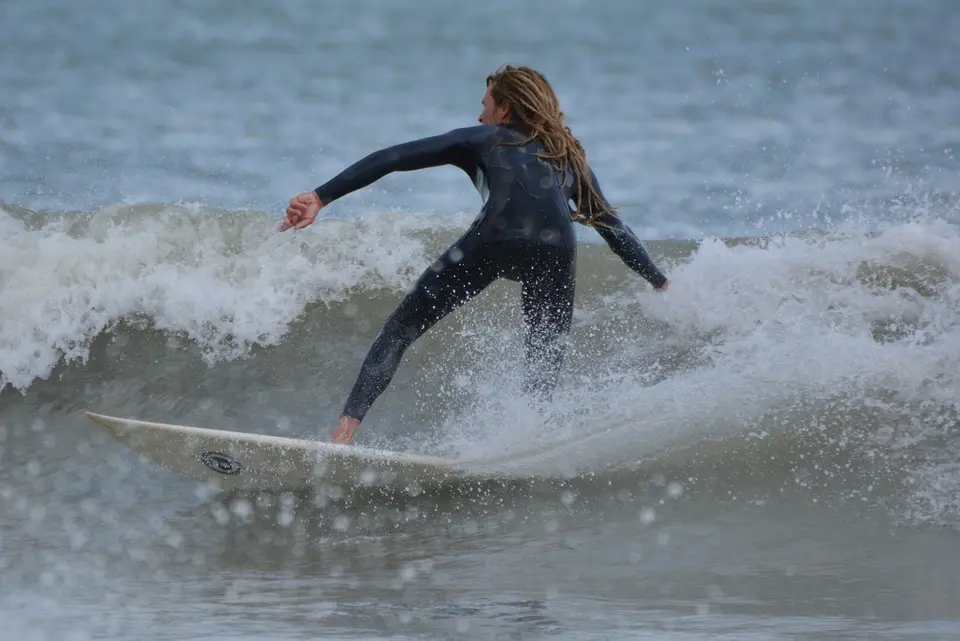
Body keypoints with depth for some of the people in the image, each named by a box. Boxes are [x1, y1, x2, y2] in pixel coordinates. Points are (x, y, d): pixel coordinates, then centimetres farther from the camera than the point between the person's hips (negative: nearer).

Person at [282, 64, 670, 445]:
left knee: (401, 329, 9)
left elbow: (391, 159, 20)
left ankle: (344, 433, -4)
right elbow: (613, 228, 37)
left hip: (496, 238, -2)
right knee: (544, 370, 16)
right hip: (557, 249, 2)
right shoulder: (570, 157, 38)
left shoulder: (482, 139, 29)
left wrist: (320, 198, 17)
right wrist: (662, 285, 46)